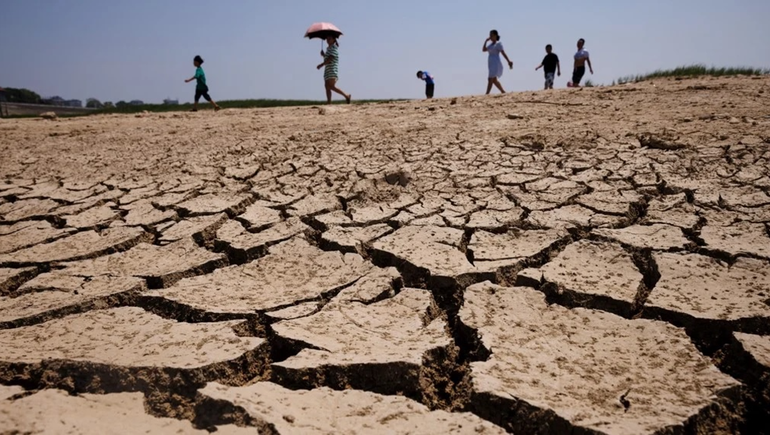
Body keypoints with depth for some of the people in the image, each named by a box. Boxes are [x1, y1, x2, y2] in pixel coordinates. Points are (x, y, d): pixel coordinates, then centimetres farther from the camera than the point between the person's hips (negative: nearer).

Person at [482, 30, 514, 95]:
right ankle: (503, 92, 23)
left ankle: (487, 94, -21)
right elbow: (484, 50, 12)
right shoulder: (491, 45, 17)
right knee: (494, 80, 13)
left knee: (490, 79, -16)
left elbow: (503, 53, -11)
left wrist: (509, 62, -13)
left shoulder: (498, 44, -7)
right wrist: (486, 41, 5)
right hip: (491, 64, 9)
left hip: (496, 64, -9)